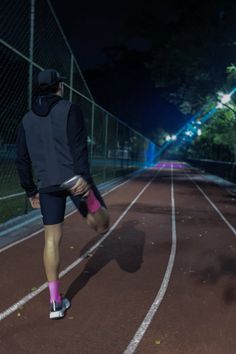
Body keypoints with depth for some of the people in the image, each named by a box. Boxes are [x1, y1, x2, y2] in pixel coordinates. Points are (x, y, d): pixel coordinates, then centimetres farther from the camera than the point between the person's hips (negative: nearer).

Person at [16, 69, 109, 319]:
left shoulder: (27, 119, 16)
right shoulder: (70, 109, 1)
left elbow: (22, 160, 15)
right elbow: (79, 145, -15)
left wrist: (31, 191, 22)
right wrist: (83, 175, -26)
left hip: (48, 185, 4)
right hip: (74, 178, -4)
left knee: (52, 239, 10)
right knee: (101, 226, 6)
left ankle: (55, 302, 14)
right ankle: (89, 200, -29)